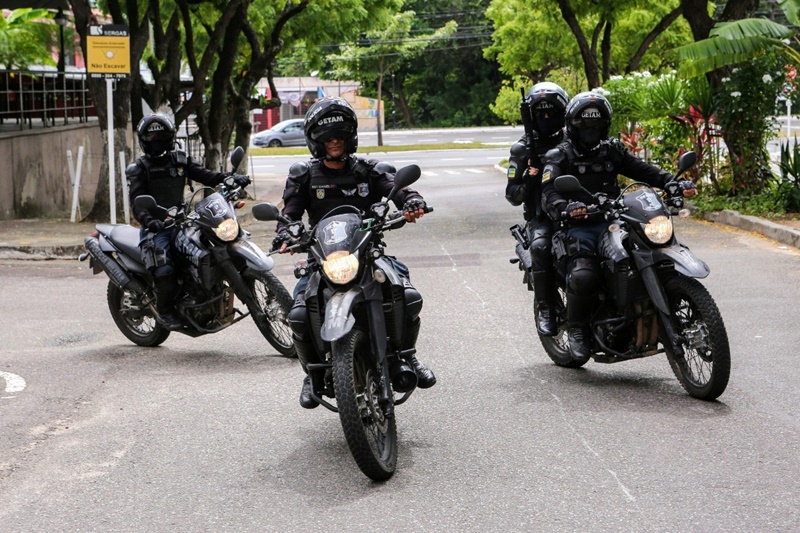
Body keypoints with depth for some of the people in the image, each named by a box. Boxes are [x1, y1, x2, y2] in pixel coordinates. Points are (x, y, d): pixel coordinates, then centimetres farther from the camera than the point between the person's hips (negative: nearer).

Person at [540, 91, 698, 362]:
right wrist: (566, 207, -35)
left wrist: (676, 183, -5)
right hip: (580, 226, -4)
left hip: (613, 221, 5)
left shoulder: (613, 150, 19)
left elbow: (643, 170, 12)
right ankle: (576, 329, -8)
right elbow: (549, 192, -12)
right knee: (582, 276, -31)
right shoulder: (560, 156, 4)